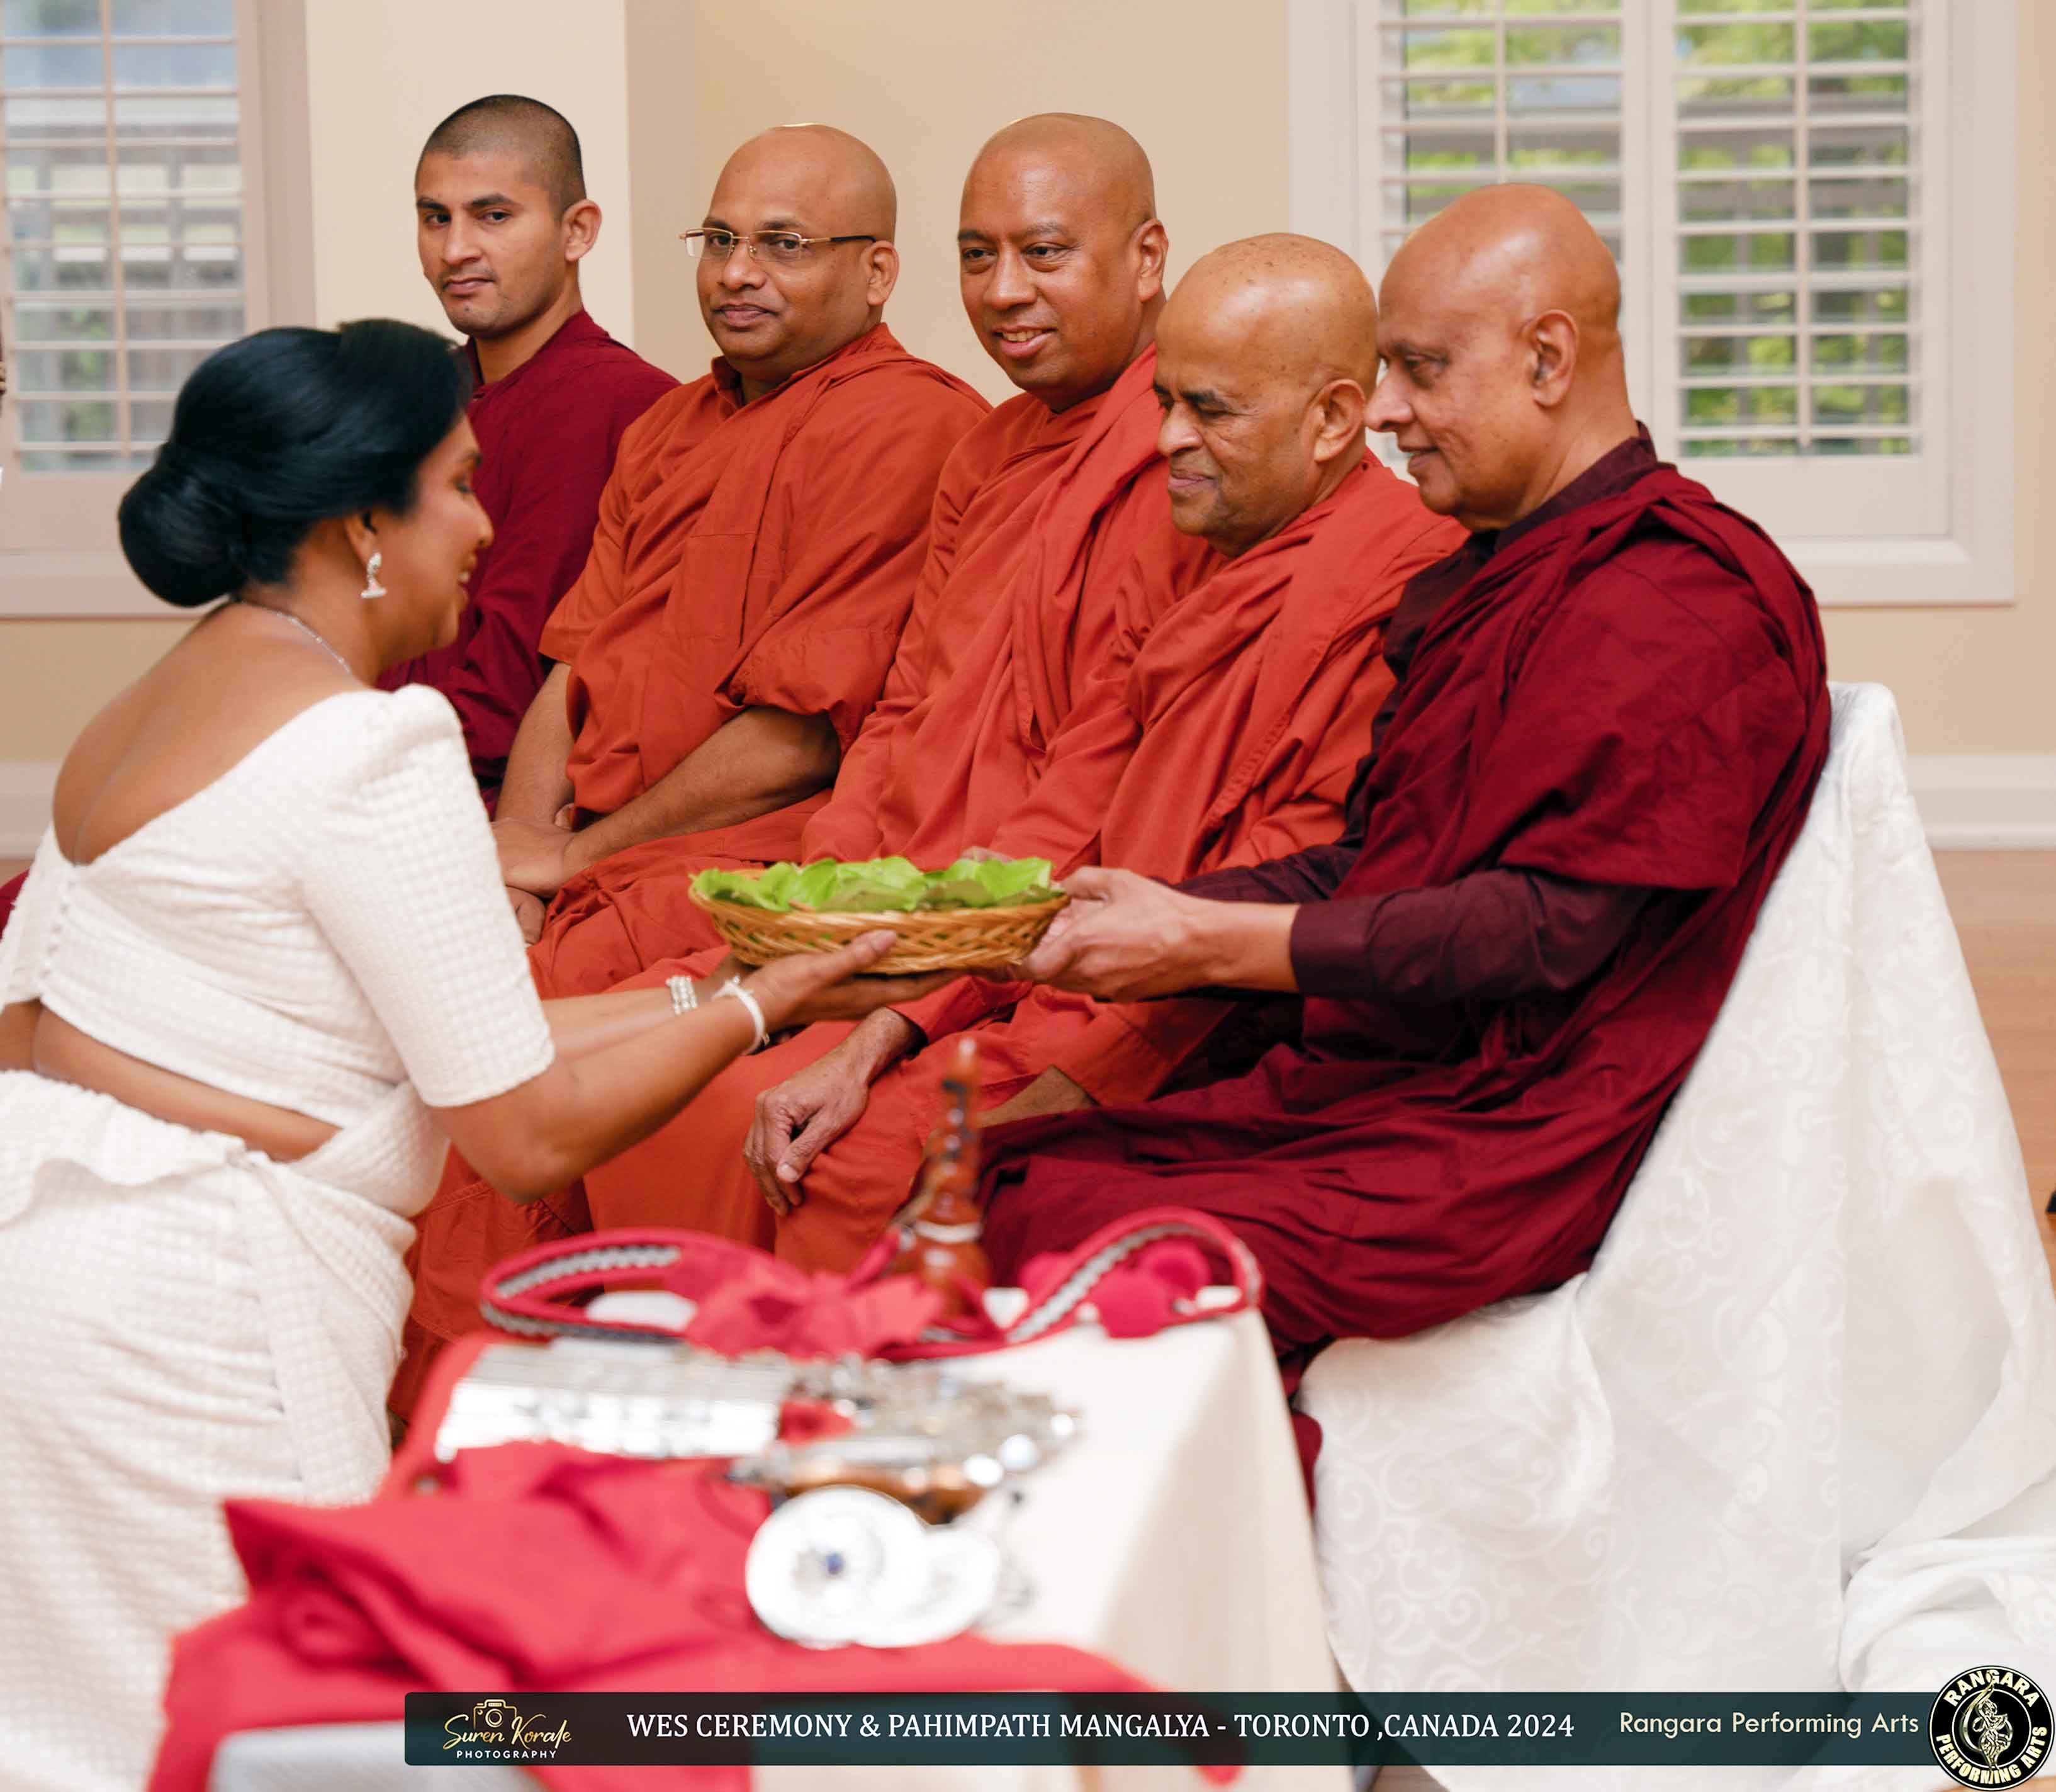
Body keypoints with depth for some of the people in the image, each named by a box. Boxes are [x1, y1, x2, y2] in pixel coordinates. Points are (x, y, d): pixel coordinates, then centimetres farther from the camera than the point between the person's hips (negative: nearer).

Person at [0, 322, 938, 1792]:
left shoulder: (157, 706, 16)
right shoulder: (372, 741, -13)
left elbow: (440, 1044, 16)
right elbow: (531, 1137, -9)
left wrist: (692, 999, 21)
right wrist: (759, 1009, 5)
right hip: (179, 1326, -10)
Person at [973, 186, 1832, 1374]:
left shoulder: (1683, 603, -13)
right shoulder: (1484, 584, 21)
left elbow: (1549, 929, -20)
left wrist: (1208, 943, -18)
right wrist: (1133, 913, 3)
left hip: (1511, 1138, -10)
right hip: (1372, 1086, 10)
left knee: (1086, 1259, -24)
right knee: (1014, 1180, -5)